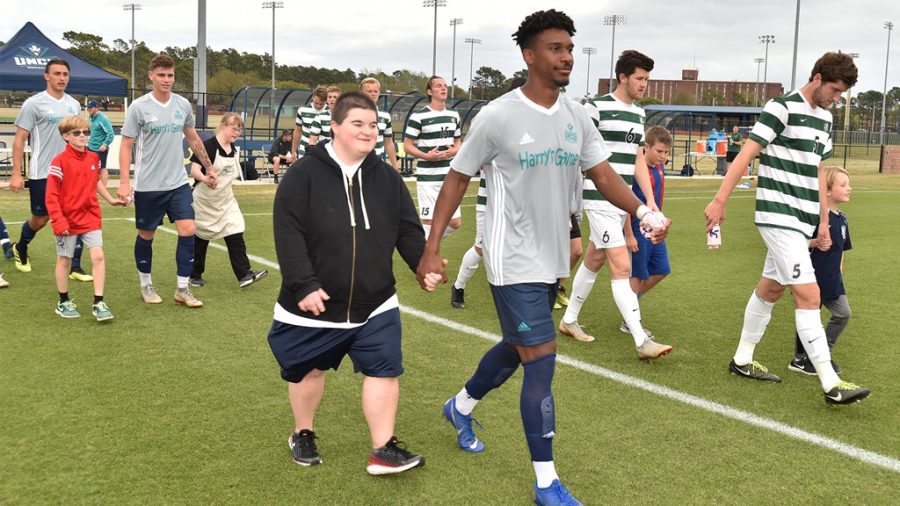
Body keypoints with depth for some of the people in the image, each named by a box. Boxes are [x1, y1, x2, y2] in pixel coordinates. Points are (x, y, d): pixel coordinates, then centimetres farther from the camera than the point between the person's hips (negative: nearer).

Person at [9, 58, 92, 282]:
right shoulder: (34, 103, -7)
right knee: (40, 219, 7)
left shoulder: (74, 104, 9)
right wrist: (16, 174, -12)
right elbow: (19, 140, -7)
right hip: (42, 174, -4)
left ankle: (75, 267, 3)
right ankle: (20, 248, 37)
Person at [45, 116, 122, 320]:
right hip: (67, 220, -4)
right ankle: (64, 302, 26)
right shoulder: (60, 161, -13)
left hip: (90, 218, 4)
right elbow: (51, 196, -13)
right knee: (64, 260, 10)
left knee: (98, 256, -8)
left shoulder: (93, 158, 4)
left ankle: (98, 303, -1)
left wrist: (110, 199, 23)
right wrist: (58, 221, -18)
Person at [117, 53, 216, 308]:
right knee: (146, 235, 8)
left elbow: (193, 139, 18)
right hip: (148, 185, -3)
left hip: (178, 182, 3)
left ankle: (183, 289, 4)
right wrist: (124, 182, -17)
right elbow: (126, 146, -8)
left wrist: (209, 167, 21)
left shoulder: (183, 105, 4)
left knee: (188, 230, -6)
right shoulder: (139, 107, -9)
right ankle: (146, 285, 28)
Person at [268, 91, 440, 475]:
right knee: (309, 370, 16)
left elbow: (409, 230, 5)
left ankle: (383, 449, 10)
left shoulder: (387, 178, 3)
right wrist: (303, 285, -21)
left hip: (374, 305, 3)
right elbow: (288, 232, -15)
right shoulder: (305, 174, -11)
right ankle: (302, 435, 39)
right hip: (314, 302, -2)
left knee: (384, 370, -2)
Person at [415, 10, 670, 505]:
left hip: (553, 260, 7)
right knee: (541, 362, -7)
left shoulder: (576, 116, 3)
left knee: (516, 349, 22)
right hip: (515, 263, -7)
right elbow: (457, 179, -7)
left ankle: (460, 407, 50)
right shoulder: (497, 116, -14)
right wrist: (432, 248, -11)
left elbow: (602, 173, 3)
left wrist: (643, 211, -16)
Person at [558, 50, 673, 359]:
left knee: (594, 260, 17)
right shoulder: (596, 108, -11)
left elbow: (638, 160, 16)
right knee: (622, 267, -11)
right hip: (601, 200, -8)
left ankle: (569, 320, 32)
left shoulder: (638, 114, 13)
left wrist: (650, 200, 10)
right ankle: (641, 342, -11)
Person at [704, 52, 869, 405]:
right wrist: (719, 201, -21)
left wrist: (823, 222, 20)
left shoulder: (824, 118, 14)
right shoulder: (781, 108, -10)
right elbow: (746, 155, -15)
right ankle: (831, 385, -9)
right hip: (779, 217, -9)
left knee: (770, 289, 15)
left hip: (801, 220, 9)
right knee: (809, 295, -11)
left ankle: (742, 360, 28)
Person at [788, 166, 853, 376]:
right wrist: (816, 241, -35)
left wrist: (839, 274, 17)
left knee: (843, 314, 8)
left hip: (832, 280, 8)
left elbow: (841, 250, 16)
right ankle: (800, 359, 20)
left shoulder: (842, 218, 7)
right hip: (814, 278, -8)